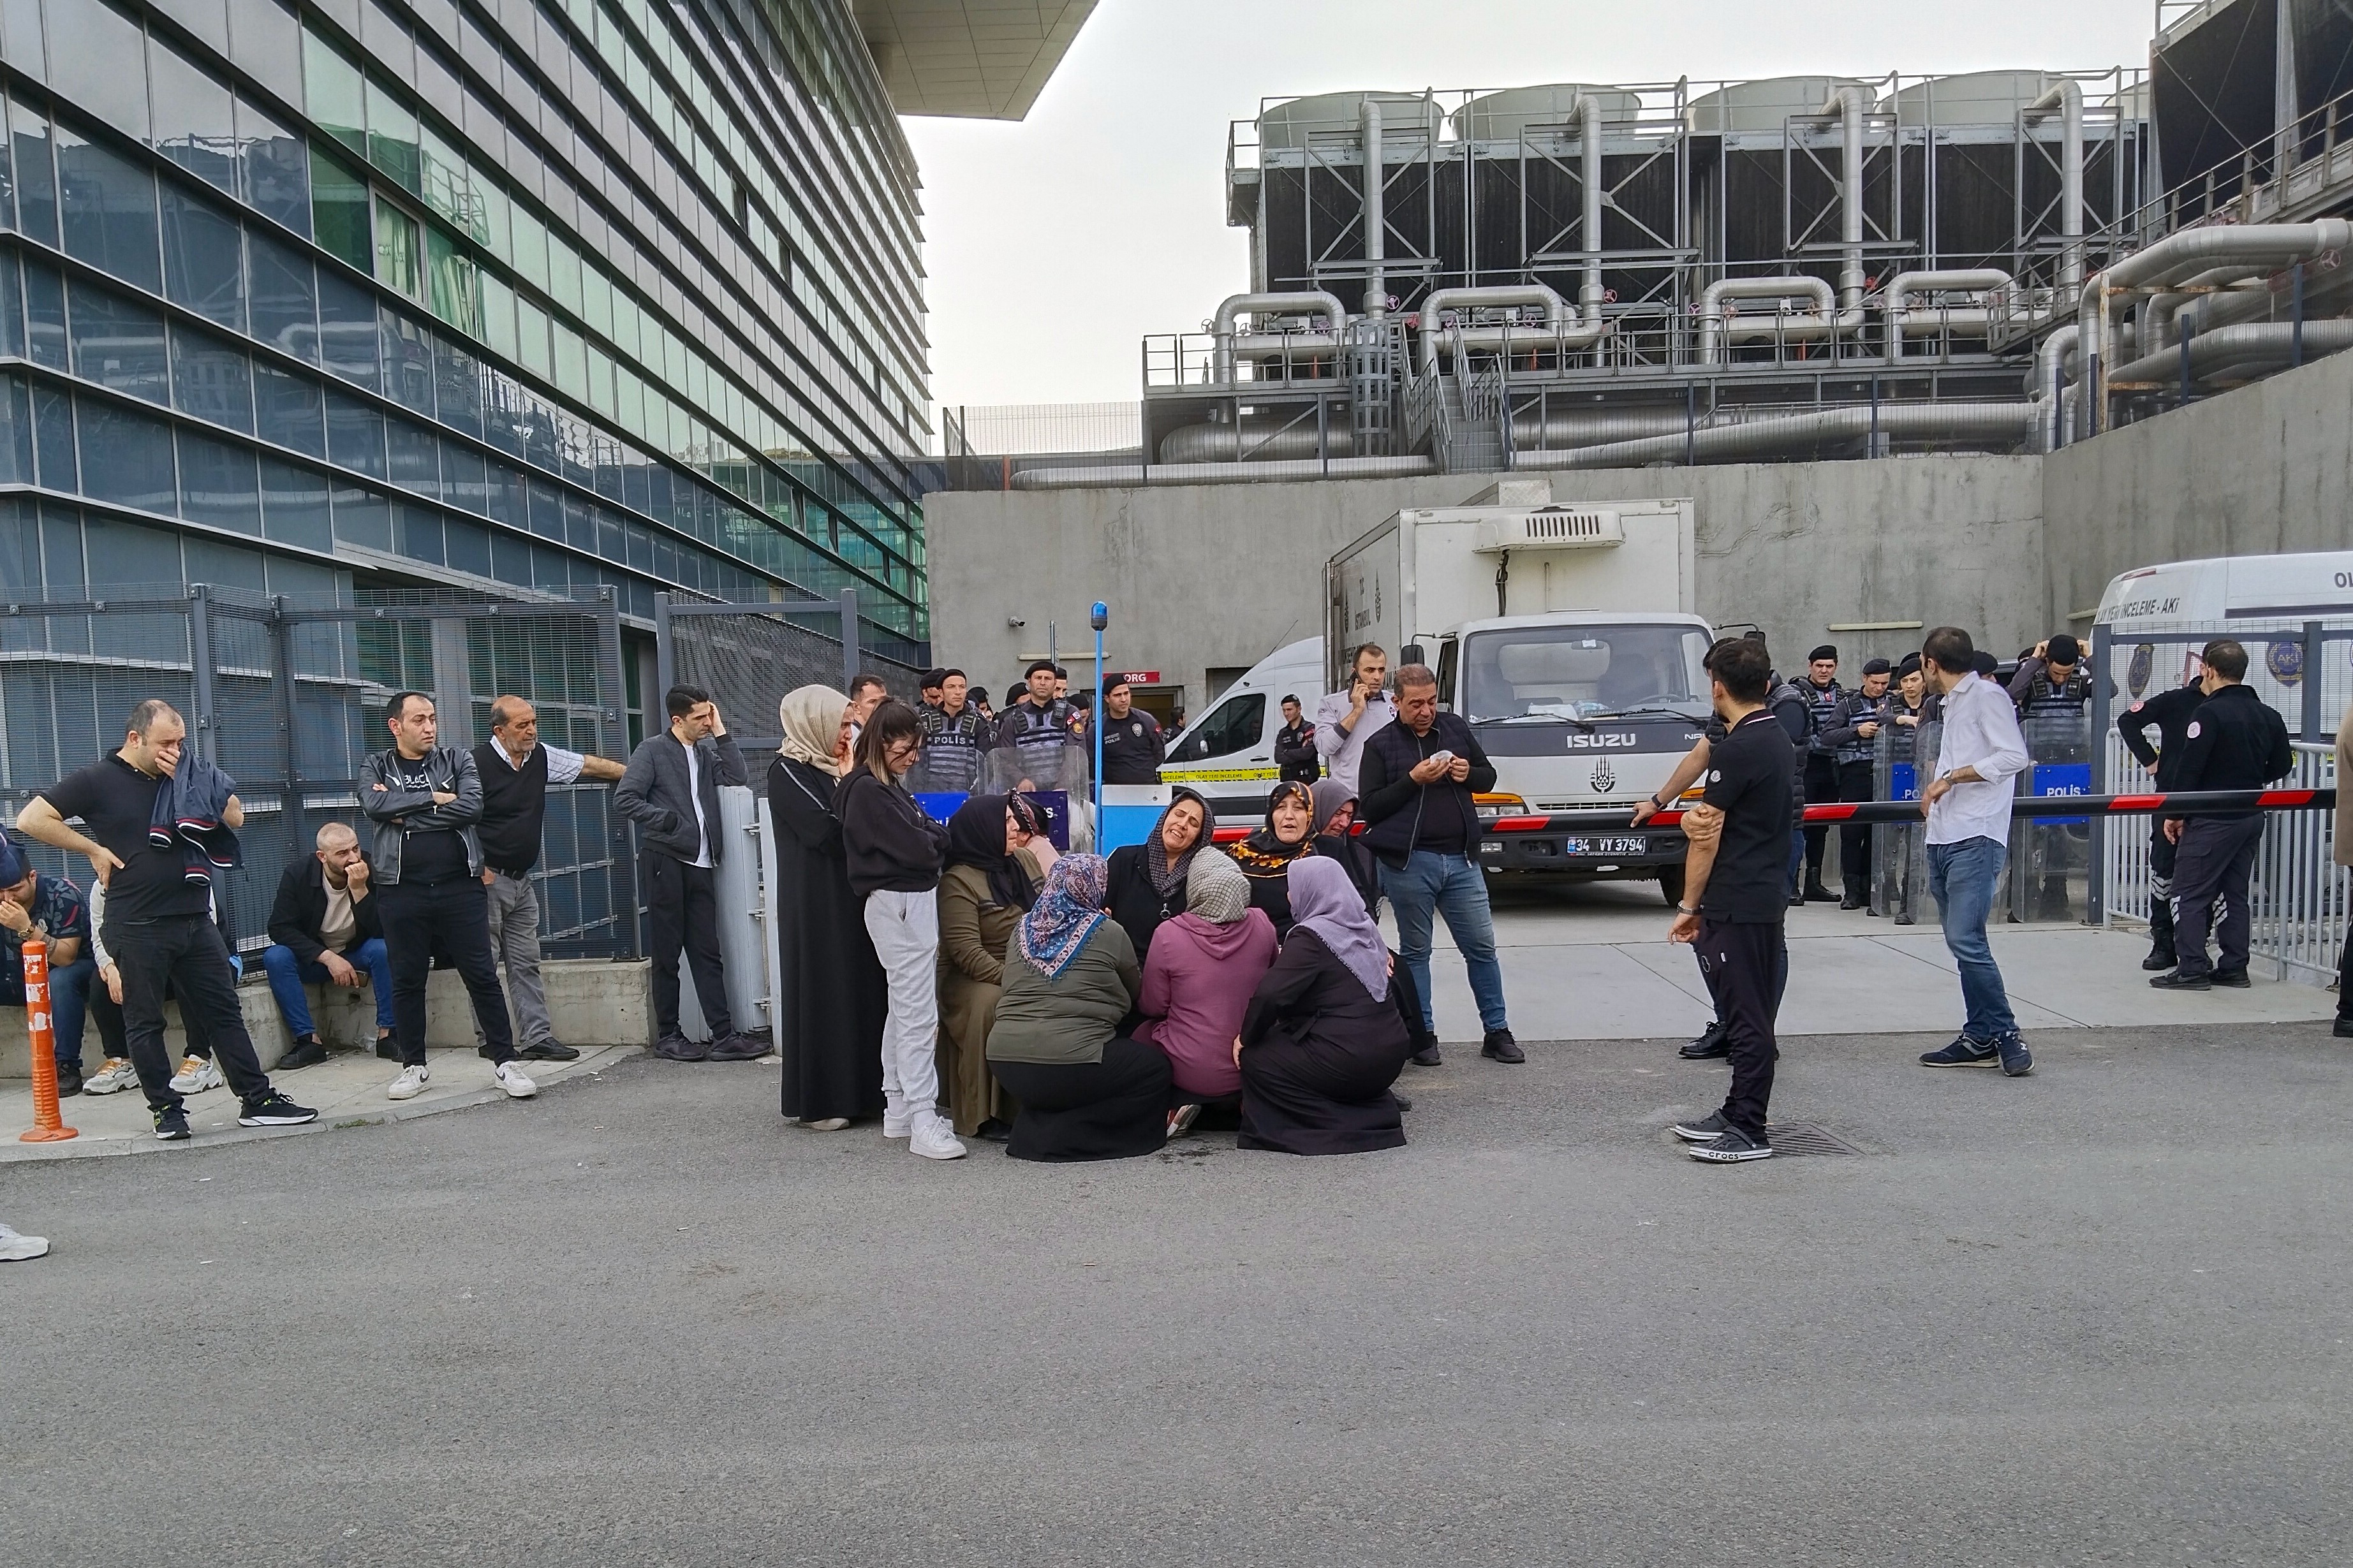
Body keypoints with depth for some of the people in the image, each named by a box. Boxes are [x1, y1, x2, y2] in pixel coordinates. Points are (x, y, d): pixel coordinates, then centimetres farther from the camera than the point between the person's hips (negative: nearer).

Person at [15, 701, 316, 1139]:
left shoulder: (183, 775, 12)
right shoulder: (98, 781, -3)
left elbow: (235, 817, 6)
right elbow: (32, 819, -8)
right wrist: (93, 849, -7)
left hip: (195, 919, 5)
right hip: (138, 927, -4)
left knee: (224, 1011, 5)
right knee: (145, 1023, 5)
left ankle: (257, 1101, 8)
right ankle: (166, 1110, 16)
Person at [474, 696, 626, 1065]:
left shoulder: (541, 757, 6)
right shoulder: (478, 763, -13)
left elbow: (590, 765, 13)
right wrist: (477, 867, -14)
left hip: (521, 881, 7)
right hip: (489, 880, -7)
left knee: (526, 963, 8)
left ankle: (539, 1038, 10)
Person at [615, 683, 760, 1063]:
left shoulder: (705, 751, 16)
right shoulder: (653, 750, -2)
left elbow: (737, 777, 3)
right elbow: (625, 799, -8)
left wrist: (721, 732, 2)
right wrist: (668, 820, -11)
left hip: (700, 863, 5)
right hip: (665, 860, -5)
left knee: (708, 953, 3)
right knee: (668, 953, 3)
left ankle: (723, 1036, 2)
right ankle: (668, 1036, 13)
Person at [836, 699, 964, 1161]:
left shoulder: (887, 786, 16)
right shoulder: (867, 791, -14)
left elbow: (921, 829, 14)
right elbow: (916, 849, -19)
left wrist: (930, 836, -6)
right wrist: (939, 837, -1)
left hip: (913, 902, 10)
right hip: (899, 905, -10)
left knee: (902, 1009, 14)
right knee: (919, 1014, -10)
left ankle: (898, 1108, 23)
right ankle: (924, 1122, -8)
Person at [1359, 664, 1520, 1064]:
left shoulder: (1456, 728, 10)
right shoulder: (1380, 744, 0)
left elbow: (1489, 776, 19)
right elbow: (1368, 806, -5)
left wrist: (1469, 774, -4)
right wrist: (1413, 780, -15)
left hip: (1461, 859, 3)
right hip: (1408, 863, -3)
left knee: (1482, 946, 6)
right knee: (1415, 951, 7)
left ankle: (1497, 1032, 17)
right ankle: (1423, 1034, 17)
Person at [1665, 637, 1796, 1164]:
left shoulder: (1736, 750, -17)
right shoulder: (1777, 738, 13)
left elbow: (1707, 839, -12)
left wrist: (1689, 907, -4)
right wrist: (1694, 817, 0)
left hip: (1736, 906, -10)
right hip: (1767, 899, 10)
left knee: (1746, 1019, -4)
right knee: (1751, 1016, 15)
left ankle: (1749, 1133, 3)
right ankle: (1738, 1115, 25)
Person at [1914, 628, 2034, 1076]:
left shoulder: (1987, 694, -5)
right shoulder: (1953, 703, 22)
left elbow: (2014, 757, -16)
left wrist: (1951, 777, -14)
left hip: (1975, 838, -9)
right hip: (1943, 838, 9)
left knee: (1966, 940, -15)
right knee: (1961, 941, 9)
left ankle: (2005, 1033, -4)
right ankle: (1980, 1039, 14)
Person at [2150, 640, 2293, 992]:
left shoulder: (2210, 712, -16)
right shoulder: (2268, 715, 8)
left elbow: (2190, 768, -18)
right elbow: (2282, 765, 14)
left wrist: (2175, 813, -10)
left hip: (2212, 819, -8)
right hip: (2252, 818, 8)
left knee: (2190, 893, -3)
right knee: (2235, 893, 15)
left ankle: (2192, 969, -4)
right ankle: (2234, 967, 17)